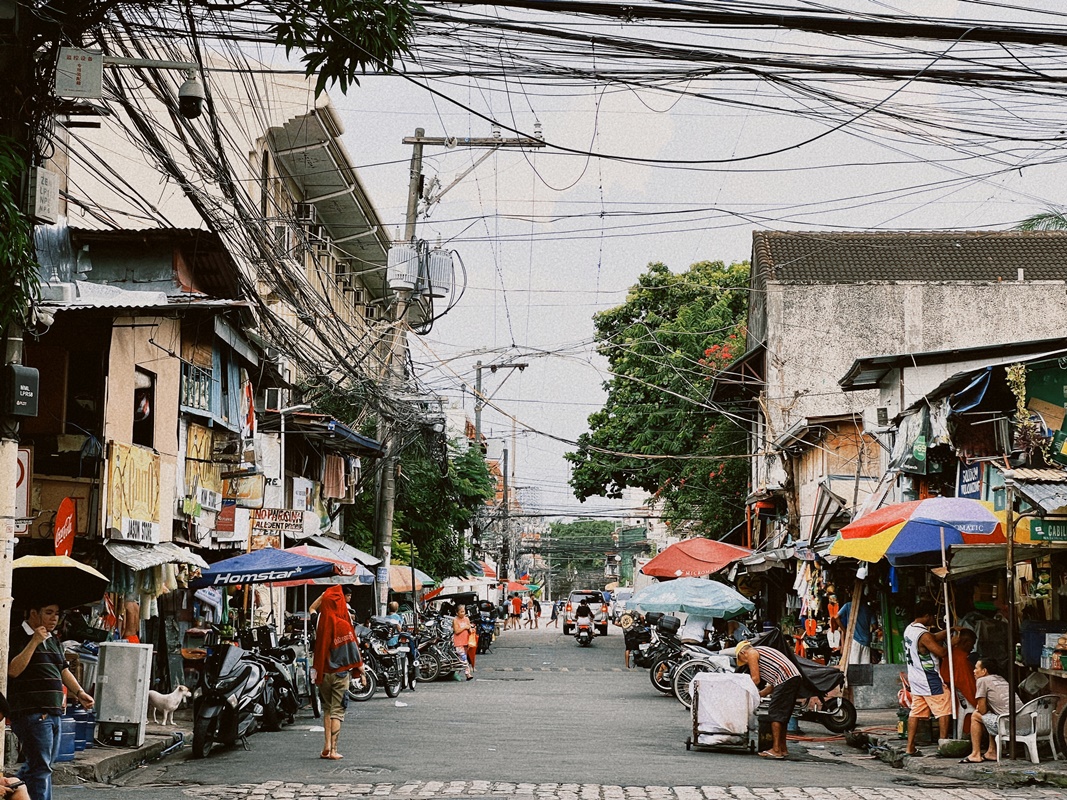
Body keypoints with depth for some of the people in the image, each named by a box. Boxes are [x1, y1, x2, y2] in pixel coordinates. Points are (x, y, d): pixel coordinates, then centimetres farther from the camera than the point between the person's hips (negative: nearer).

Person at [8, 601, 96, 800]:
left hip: (53, 712, 9)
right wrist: (34, 642, -20)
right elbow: (13, 670, -18)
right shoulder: (17, 636, -7)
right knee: (41, 767, -10)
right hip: (31, 713, -9)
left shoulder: (53, 641, 20)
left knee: (34, 765, 15)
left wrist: (79, 693, 10)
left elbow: (63, 671, 25)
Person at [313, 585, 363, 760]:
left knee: (327, 709, 19)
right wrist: (359, 666, 1)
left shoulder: (320, 623, -7)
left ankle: (327, 745, 12)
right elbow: (352, 648, -8)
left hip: (323, 672, 4)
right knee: (337, 711, 1)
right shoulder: (343, 625, -12)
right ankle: (333, 750, 0)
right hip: (340, 672, -4)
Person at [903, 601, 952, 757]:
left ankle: (910, 748, 7)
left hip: (914, 678, 9)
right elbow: (941, 652, -18)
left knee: (916, 712, 9)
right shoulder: (923, 635, -21)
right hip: (929, 679, -9)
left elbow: (934, 637, 20)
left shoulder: (909, 630, 9)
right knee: (944, 710, 0)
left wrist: (950, 631, 16)